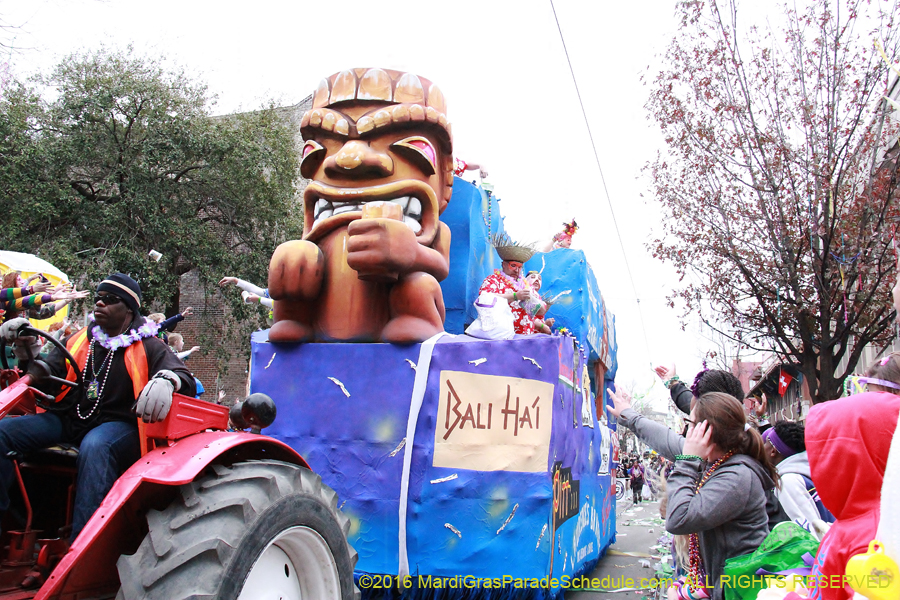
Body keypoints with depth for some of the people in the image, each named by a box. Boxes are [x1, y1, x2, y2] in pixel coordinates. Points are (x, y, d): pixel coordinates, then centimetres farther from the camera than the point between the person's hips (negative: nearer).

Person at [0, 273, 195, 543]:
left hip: (118, 424, -5)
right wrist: (28, 353, -4)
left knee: (95, 447, -38)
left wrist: (166, 380, -34)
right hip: (69, 420, 5)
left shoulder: (148, 346, 5)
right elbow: (46, 383, 16)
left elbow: (186, 378, -9)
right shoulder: (79, 341, 20)